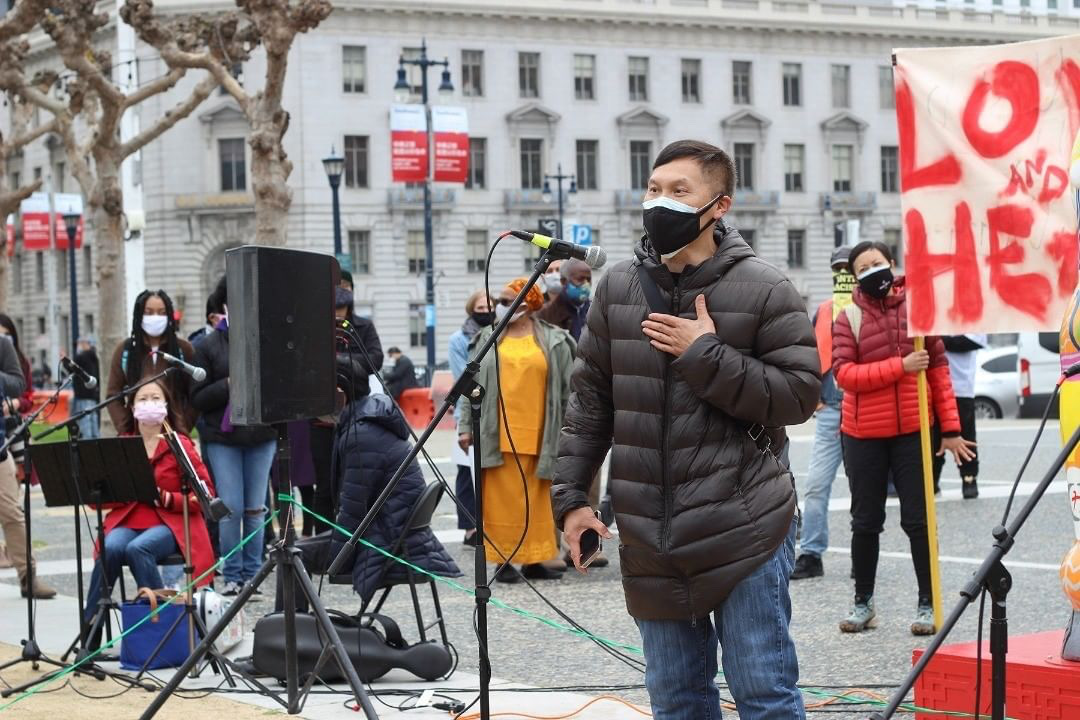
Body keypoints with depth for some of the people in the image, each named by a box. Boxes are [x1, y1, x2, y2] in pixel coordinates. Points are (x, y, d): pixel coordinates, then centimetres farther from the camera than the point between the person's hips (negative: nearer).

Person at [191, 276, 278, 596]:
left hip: (262, 436, 1)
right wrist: (229, 385, -14)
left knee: (255, 508, 5)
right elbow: (197, 398, 1)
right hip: (223, 438, -1)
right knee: (231, 508, -3)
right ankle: (232, 575, 8)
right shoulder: (209, 346, 3)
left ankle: (252, 574, 15)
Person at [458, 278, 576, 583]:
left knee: (535, 501, 4)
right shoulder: (486, 339, 11)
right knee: (500, 499, 0)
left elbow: (568, 390, 6)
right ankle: (503, 560, 4)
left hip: (536, 436, -1)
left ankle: (534, 560, 11)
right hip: (495, 436, 1)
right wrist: (466, 427, 4)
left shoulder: (554, 342, 5)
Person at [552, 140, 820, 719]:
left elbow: (799, 395, -11)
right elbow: (590, 401, 12)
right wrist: (570, 496, 7)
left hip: (744, 532, -4)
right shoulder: (618, 289, 7)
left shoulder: (764, 289, -5)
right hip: (649, 537, 4)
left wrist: (707, 356, -16)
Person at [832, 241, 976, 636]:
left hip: (913, 431, 0)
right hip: (864, 436, 1)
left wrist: (950, 428, 0)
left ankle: (927, 604, 10)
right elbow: (844, 374, -12)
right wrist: (900, 366, -20)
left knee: (917, 519, 2)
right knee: (866, 521, 10)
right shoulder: (848, 319, -1)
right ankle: (863, 603, 21)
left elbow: (939, 369, 3)